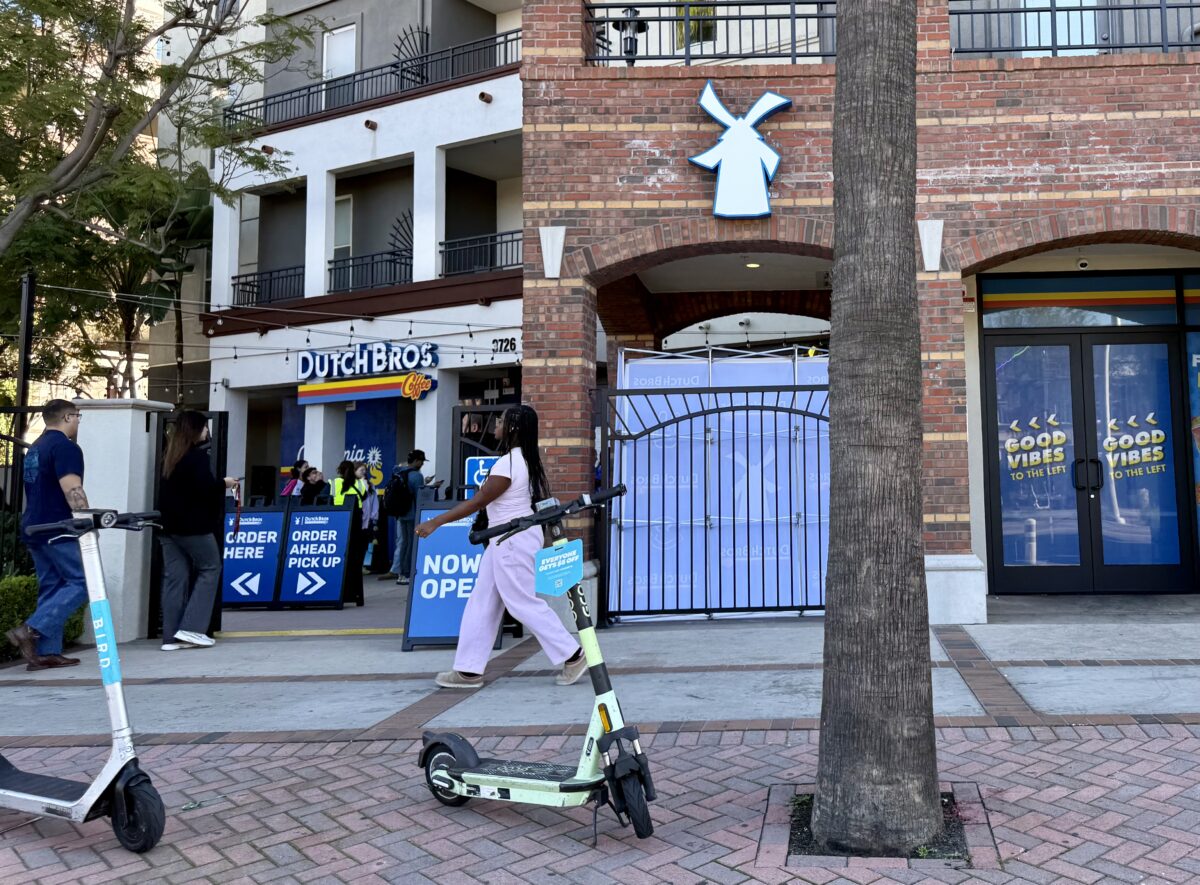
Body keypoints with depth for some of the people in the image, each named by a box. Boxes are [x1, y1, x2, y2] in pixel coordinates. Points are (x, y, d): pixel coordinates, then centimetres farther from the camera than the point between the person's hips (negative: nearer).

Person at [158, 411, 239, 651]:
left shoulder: (170, 457, 12)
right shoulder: (197, 455, -11)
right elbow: (205, 489, -18)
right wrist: (224, 483, -1)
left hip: (169, 525, 7)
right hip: (193, 525, -7)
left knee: (175, 577, 7)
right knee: (210, 568, 7)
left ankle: (171, 636, 6)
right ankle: (192, 627, -1)